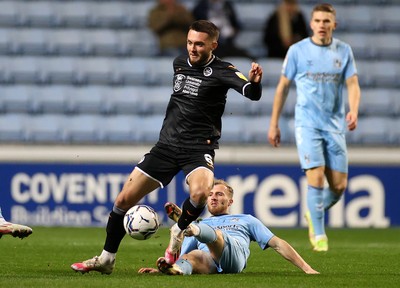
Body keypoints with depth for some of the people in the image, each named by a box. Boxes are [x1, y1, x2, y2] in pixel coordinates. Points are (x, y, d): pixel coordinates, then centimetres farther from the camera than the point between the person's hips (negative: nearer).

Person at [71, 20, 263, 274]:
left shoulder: (221, 71, -11)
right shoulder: (179, 63, 7)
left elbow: (252, 93, -28)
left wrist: (254, 82, -49)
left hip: (198, 149, -5)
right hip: (167, 145, 5)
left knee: (201, 192, -36)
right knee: (124, 199, 2)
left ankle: (179, 233, -4)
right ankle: (106, 259, 19)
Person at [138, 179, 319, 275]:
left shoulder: (246, 220, 39)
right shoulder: (202, 224, 43)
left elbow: (278, 244, 31)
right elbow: (182, 256, 32)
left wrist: (306, 268, 20)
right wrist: (159, 269, 9)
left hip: (234, 252, -1)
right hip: (209, 263, 1)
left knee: (215, 233, -36)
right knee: (194, 256, -39)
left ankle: (191, 228, -70)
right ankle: (176, 270, -74)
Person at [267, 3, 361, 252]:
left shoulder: (344, 51, 5)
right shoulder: (297, 51, -1)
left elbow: (353, 85, 0)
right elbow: (283, 86, 7)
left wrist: (354, 111, -21)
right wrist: (274, 124, 6)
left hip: (335, 126, 3)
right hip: (307, 124, -3)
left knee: (339, 186, 0)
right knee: (316, 177, -16)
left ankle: (314, 214, 30)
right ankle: (318, 235, -5)